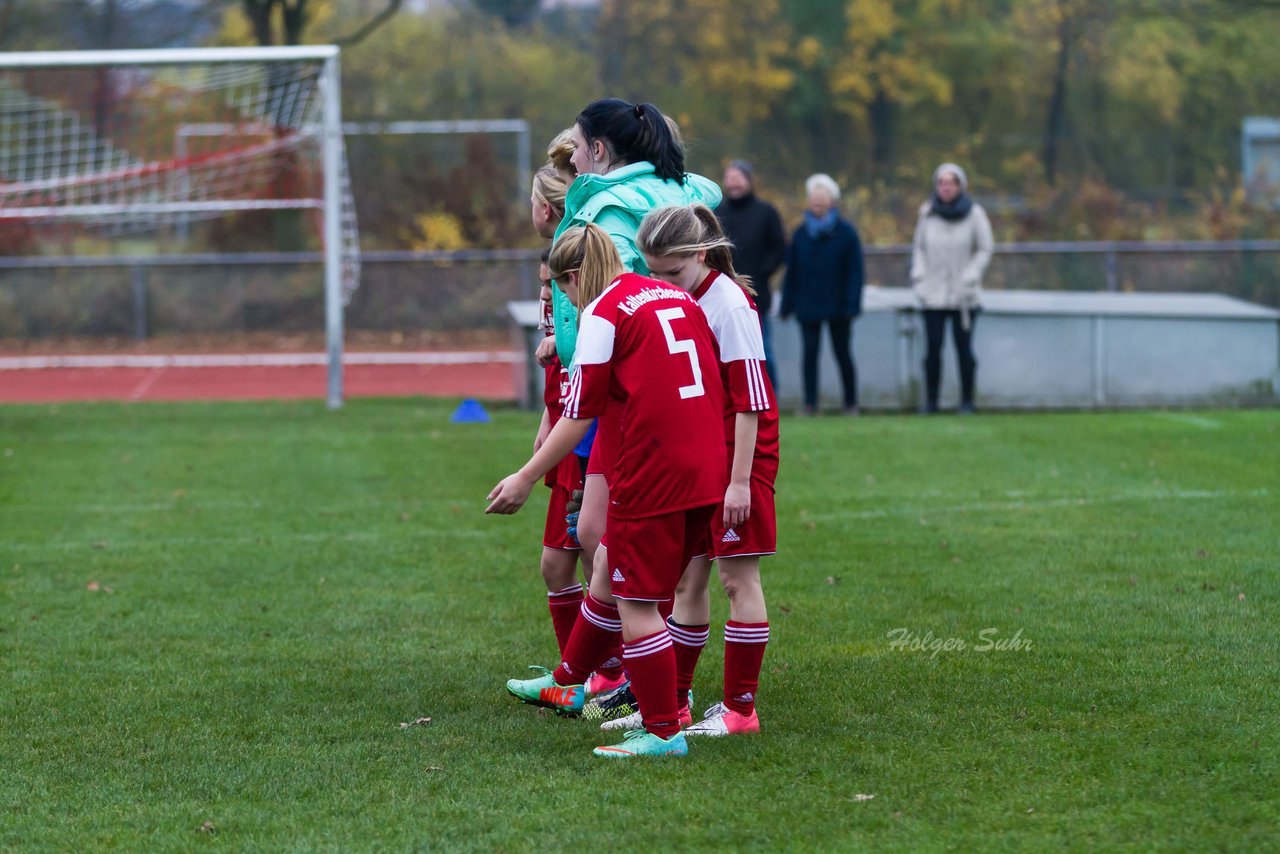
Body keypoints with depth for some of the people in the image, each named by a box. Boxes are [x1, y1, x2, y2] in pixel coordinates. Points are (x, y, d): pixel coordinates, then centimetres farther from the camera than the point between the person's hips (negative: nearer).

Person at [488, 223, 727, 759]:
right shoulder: (681, 298, 14)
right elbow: (713, 383, 18)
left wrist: (526, 479, -2)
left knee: (636, 604, 1)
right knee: (609, 578, 22)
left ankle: (663, 732, 4)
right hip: (704, 469, 8)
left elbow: (579, 414, -8)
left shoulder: (602, 313, -7)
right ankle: (566, 684, 36)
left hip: (650, 473, -8)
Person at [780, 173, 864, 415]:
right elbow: (791, 272, 9)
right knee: (810, 353, -3)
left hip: (837, 305, -2)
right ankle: (810, 403, -2)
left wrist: (852, 304, -12)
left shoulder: (846, 232, -2)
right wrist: (787, 304, 4)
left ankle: (851, 402, 16)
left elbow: (855, 270, -4)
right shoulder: (801, 233, 7)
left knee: (843, 354, 6)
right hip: (808, 305, 2)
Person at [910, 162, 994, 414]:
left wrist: (970, 278, -4)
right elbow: (918, 247, 14)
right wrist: (918, 277, 3)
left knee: (964, 348, -1)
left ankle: (967, 400, 8)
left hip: (964, 296, -1)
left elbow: (985, 249, 5)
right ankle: (930, 400, 7)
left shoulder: (974, 213, -3)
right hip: (933, 295, 1)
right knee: (932, 348, -2)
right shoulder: (927, 212, 3)